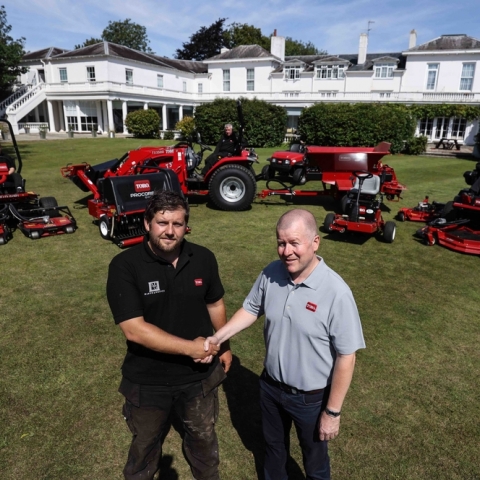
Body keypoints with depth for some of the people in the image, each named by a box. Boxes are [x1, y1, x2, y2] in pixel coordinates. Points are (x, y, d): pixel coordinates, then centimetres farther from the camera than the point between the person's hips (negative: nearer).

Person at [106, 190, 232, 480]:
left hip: (200, 375, 3)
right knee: (146, 444, 26)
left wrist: (224, 346, 12)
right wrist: (190, 347, -26)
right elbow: (134, 329, -26)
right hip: (147, 381, -2)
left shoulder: (204, 259, -11)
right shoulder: (125, 266, -22)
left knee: (203, 435, 28)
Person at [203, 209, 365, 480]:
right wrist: (217, 338, -9)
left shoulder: (336, 293, -29)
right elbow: (251, 310, 3)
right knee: (274, 445, 31)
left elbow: (346, 357, -21)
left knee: (314, 458, 25)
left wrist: (332, 412, -14)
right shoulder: (270, 274, -14)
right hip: (270, 387, 5)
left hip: (312, 397, -4)